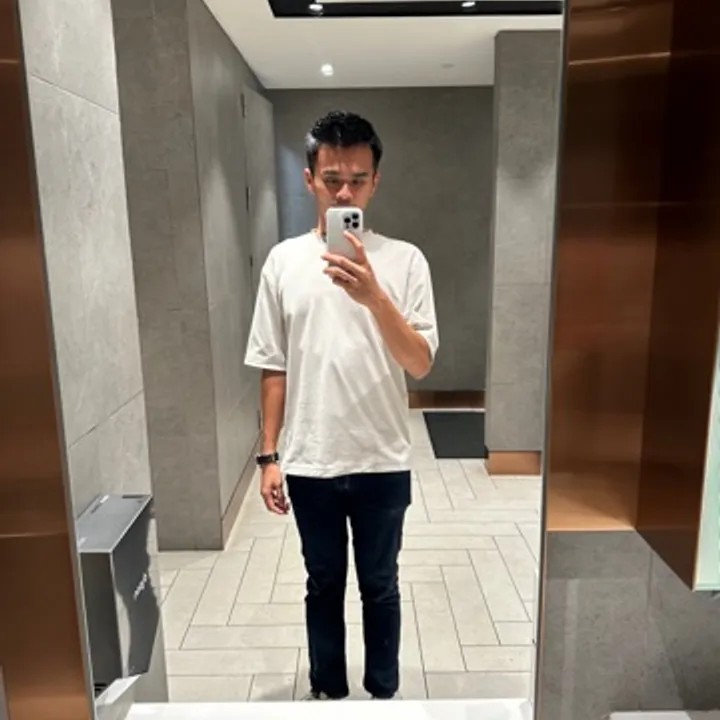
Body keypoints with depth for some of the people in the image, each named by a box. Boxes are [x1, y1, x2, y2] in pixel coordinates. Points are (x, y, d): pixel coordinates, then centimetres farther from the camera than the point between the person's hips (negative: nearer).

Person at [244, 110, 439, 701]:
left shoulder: (404, 260, -6)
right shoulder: (284, 260, -1)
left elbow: (420, 364, -12)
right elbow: (274, 368, 2)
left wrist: (374, 297, -27)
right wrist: (269, 456, 2)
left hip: (382, 463, -1)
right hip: (309, 464, 1)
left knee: (380, 586, 17)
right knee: (324, 585, 19)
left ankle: (384, 694, 39)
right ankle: (328, 692, 41)